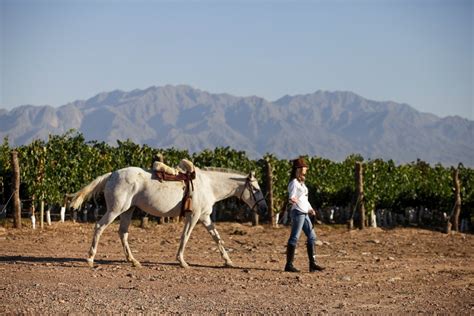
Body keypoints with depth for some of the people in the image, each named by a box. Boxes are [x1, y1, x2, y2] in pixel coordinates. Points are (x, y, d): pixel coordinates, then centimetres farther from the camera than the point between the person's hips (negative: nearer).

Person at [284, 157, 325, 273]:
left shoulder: (301, 182, 18)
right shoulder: (294, 183, -11)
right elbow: (292, 197, -20)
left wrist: (310, 208, 29)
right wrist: (293, 200, -40)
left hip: (304, 213, 10)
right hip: (298, 212, -10)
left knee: (312, 236, 10)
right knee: (294, 238, -9)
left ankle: (312, 264, 13)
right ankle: (289, 265, -7)